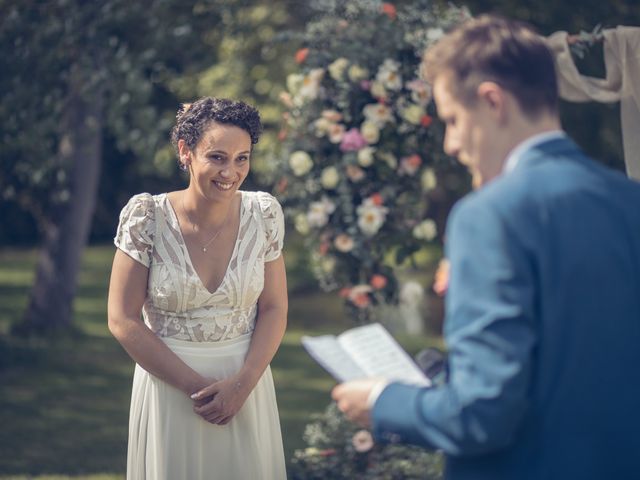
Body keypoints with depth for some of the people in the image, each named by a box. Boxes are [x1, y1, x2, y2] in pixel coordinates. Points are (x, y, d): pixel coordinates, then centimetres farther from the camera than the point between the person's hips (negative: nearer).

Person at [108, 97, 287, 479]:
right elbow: (124, 321, -11)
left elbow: (274, 309, 0)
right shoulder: (146, 217, -13)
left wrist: (242, 383, -14)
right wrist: (196, 386, -13)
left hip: (246, 383, 2)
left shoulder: (264, 214, -6)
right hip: (169, 386, -2)